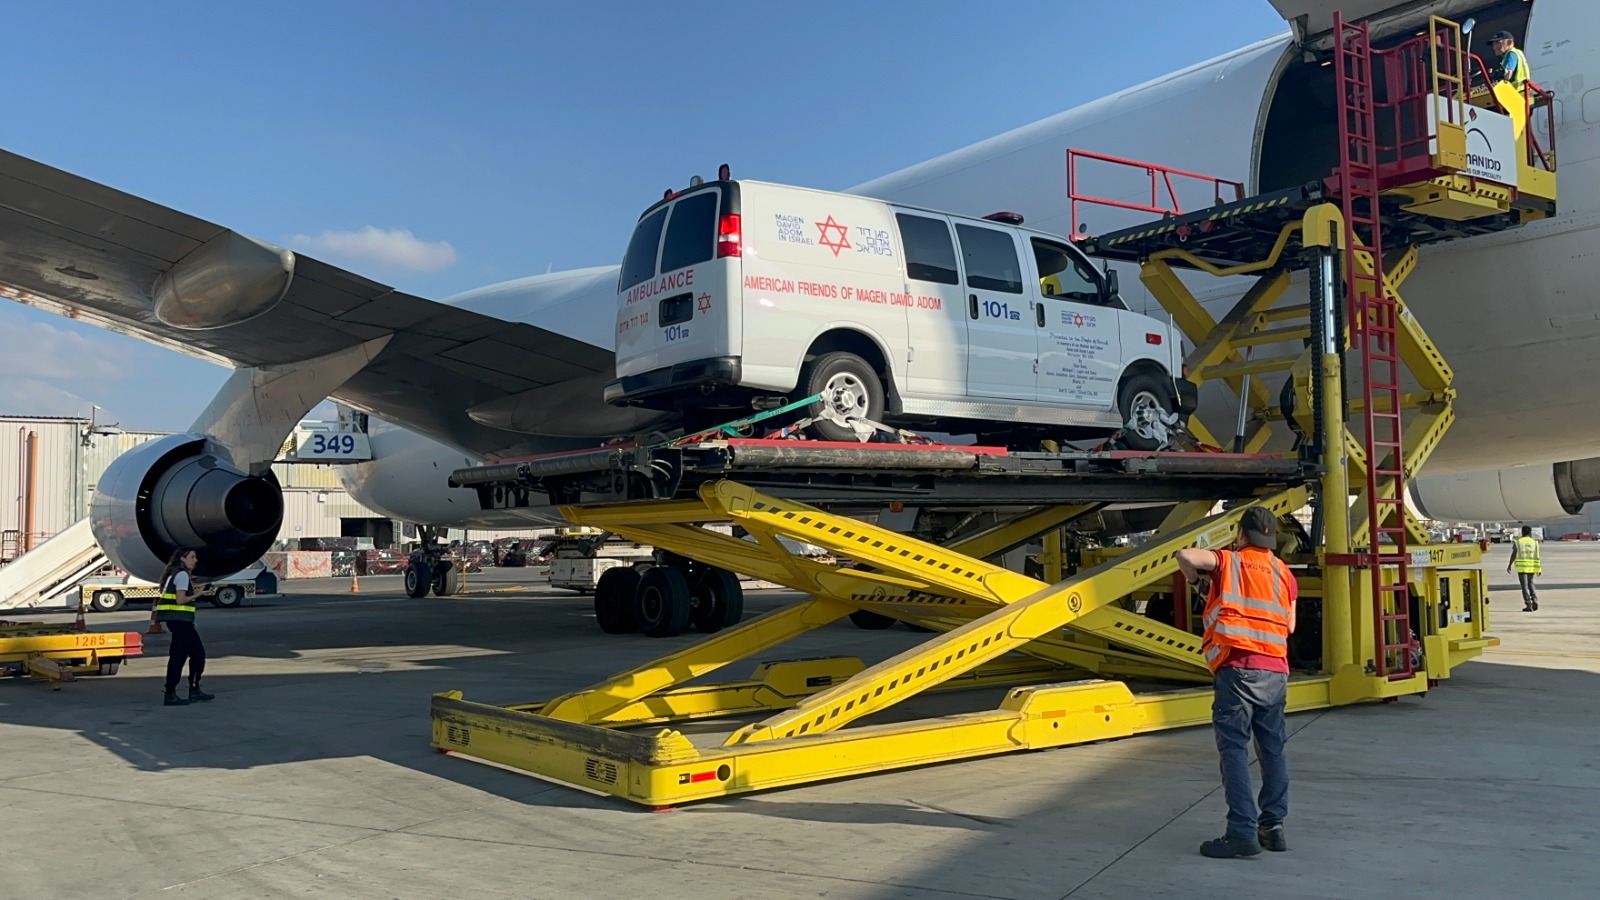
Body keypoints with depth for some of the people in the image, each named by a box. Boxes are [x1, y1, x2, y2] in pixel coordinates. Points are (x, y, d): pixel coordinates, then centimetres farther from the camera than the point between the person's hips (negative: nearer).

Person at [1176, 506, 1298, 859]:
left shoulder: (1228, 561, 5)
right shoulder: (1284, 573, 15)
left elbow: (1185, 555, -11)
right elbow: (1290, 626, 17)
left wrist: (1194, 578, 8)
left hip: (1238, 668, -5)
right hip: (1275, 671, 5)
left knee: (1235, 749, -4)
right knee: (1273, 749, 15)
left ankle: (1243, 831, -9)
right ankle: (1273, 826, 18)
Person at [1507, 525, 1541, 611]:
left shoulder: (1517, 542, -3)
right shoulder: (1534, 542, 2)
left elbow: (1513, 554, -9)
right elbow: (1537, 556, -1)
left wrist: (1509, 566, -4)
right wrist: (1539, 568, 3)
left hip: (1522, 566, -3)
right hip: (1532, 566, 3)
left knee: (1524, 585, 0)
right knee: (1530, 583, 21)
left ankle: (1528, 605, -4)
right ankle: (1534, 600, 5)